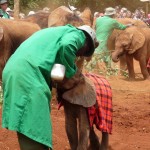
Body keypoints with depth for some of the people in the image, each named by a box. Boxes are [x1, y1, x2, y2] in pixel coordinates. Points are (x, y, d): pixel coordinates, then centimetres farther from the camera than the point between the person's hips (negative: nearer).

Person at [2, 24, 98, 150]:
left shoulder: (56, 33, 36)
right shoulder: (77, 34, 10)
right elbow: (66, 45, -13)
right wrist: (71, 72, 1)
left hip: (12, 71, 9)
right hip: (28, 73, -9)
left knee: (27, 129, 14)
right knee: (34, 133, -11)